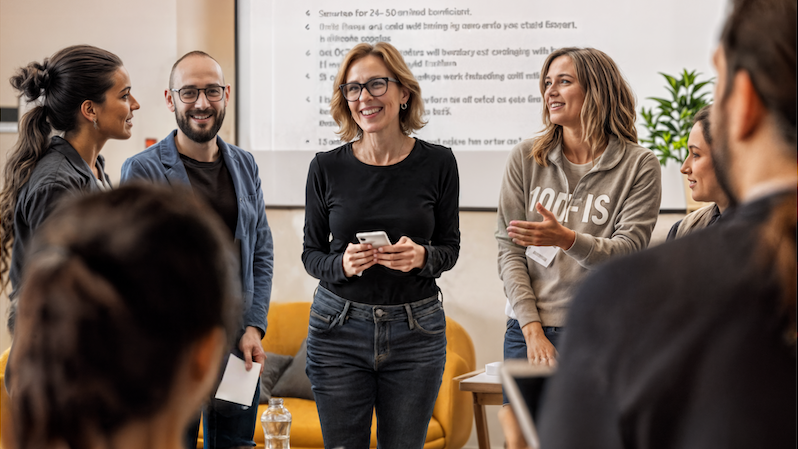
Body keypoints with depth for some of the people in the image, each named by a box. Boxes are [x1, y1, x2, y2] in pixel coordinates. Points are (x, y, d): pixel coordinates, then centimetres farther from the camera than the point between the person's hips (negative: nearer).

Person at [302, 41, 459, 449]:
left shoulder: (438, 163, -2)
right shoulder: (326, 167, -2)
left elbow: (450, 247, 6)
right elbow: (310, 253, 5)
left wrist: (422, 257, -16)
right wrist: (342, 265, -17)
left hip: (415, 330, 0)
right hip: (338, 327, 0)